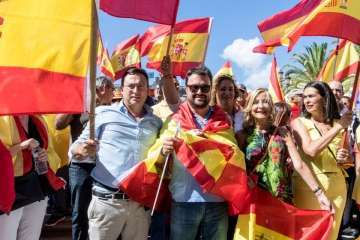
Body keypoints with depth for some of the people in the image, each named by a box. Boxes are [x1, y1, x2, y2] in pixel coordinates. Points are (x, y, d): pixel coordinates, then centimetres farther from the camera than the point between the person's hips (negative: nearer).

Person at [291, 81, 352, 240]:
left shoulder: (338, 123, 8)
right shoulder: (299, 122, -3)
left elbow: (349, 158, 18)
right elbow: (311, 150, -19)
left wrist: (344, 158, -5)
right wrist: (338, 127, -14)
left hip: (337, 184, 4)